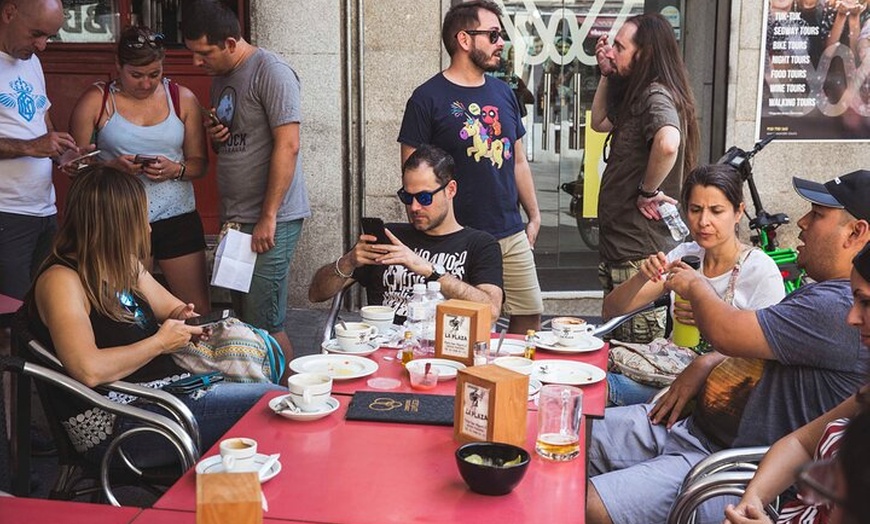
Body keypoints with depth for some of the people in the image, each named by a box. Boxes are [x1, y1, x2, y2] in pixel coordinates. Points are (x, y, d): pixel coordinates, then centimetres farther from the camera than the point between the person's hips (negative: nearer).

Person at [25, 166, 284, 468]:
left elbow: (170, 307, 29)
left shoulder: (125, 266, 13)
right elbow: (90, 370, -27)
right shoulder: (61, 281, -14)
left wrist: (181, 318, 4)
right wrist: (160, 343, -14)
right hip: (114, 425, -10)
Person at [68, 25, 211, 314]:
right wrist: (113, 166, -18)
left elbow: (199, 162, 6)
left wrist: (175, 170, -15)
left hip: (178, 217, 2)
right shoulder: (96, 101, -1)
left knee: (198, 310, 3)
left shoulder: (182, 98, 5)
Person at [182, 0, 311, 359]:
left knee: (264, 326, -7)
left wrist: (268, 218, -19)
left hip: (270, 221, -9)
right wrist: (214, 136, 1)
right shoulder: (220, 77, 15)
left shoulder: (271, 72, -11)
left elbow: (287, 146, -18)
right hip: (234, 219, 9)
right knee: (243, 320, 12)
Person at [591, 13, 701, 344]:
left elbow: (668, 143, -38)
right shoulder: (638, 96, 14)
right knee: (617, 347, 20)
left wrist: (647, 191, -23)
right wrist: (606, 75, 17)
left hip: (641, 253, -11)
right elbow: (599, 123, 27)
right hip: (622, 243, 11)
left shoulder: (656, 95, -17)